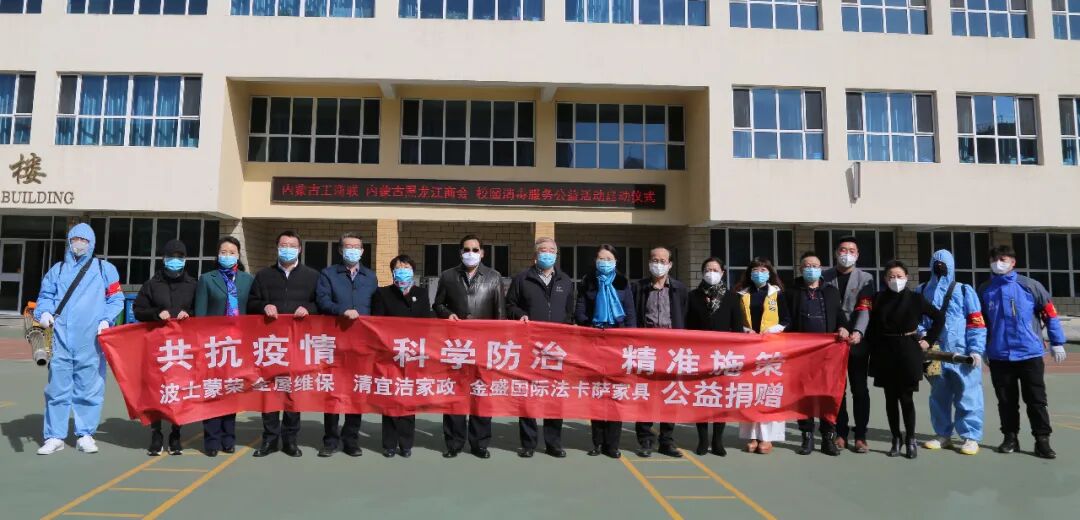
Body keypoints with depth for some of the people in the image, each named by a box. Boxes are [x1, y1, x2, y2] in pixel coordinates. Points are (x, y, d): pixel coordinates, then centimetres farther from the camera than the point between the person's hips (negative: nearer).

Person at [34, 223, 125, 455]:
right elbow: (45, 296, 14)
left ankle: (85, 434, 13)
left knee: (89, 388, 3)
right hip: (61, 338, 2)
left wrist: (106, 319, -8)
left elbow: (116, 298, 7)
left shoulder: (105, 269, 9)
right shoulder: (57, 269, 17)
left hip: (91, 340, -2)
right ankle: (54, 436, 11)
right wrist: (44, 312, -7)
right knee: (57, 387, 3)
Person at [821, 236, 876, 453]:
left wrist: (857, 332, -25)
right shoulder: (825, 277, 7)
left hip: (857, 341, -1)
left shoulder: (865, 278, 5)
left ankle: (860, 436, 10)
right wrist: (838, 328, -15)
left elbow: (864, 309, -8)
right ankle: (841, 433, 13)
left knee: (859, 389, 3)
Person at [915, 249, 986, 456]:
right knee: (938, 396, 11)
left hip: (963, 354, -3)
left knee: (967, 396, -2)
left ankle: (970, 437, 7)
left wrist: (976, 349, -9)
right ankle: (943, 435, 21)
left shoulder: (964, 291, 3)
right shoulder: (922, 292, 11)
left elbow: (976, 322, -1)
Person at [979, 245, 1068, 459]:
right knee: (1006, 401, 11)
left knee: (1036, 400, 4)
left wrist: (1057, 343, 2)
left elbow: (1050, 314, 2)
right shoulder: (985, 290, 4)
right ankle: (1010, 437, 22)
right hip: (999, 357, 2)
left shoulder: (1030, 286, -3)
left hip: (1030, 354, -2)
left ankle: (1042, 440, 12)